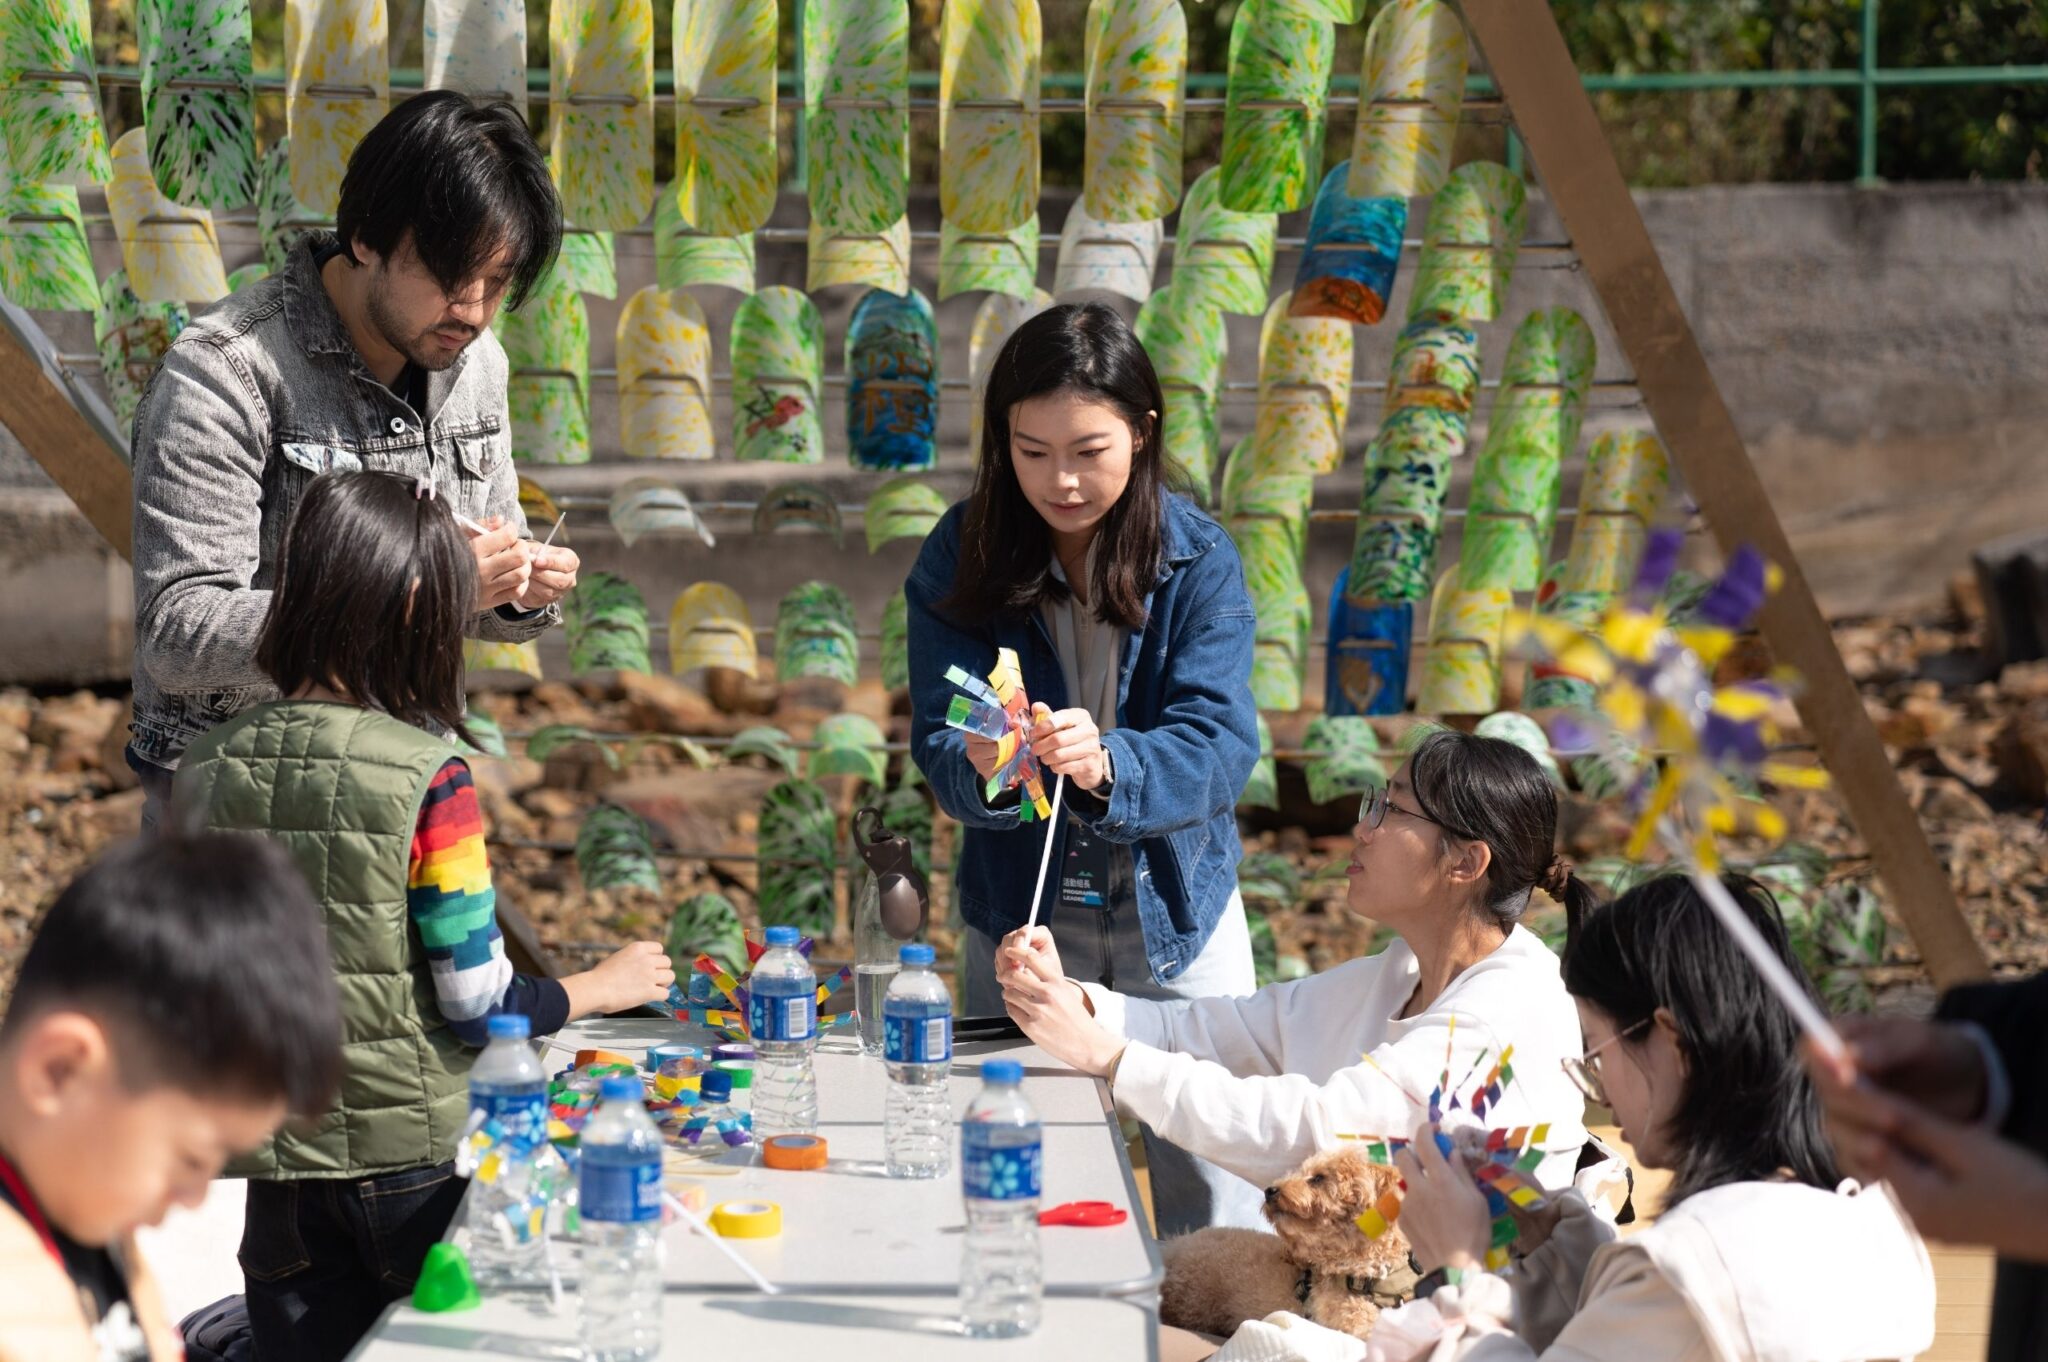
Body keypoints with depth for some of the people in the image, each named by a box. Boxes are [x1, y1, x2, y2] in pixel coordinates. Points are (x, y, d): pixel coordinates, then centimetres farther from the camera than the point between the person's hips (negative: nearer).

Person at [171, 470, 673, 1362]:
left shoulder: (208, 772, -1)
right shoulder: (427, 778, -15)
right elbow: (481, 1006, -13)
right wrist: (604, 986, 4)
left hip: (282, 1165, 4)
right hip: (415, 1159, -4)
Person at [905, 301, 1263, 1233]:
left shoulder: (1199, 562, -12)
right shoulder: (963, 559, -9)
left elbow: (1218, 750, -21)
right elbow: (938, 745, -14)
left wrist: (1106, 766, -41)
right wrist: (982, 769, -38)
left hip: (1173, 910, -1)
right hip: (1019, 915, 1)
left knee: (1211, 1202, 7)